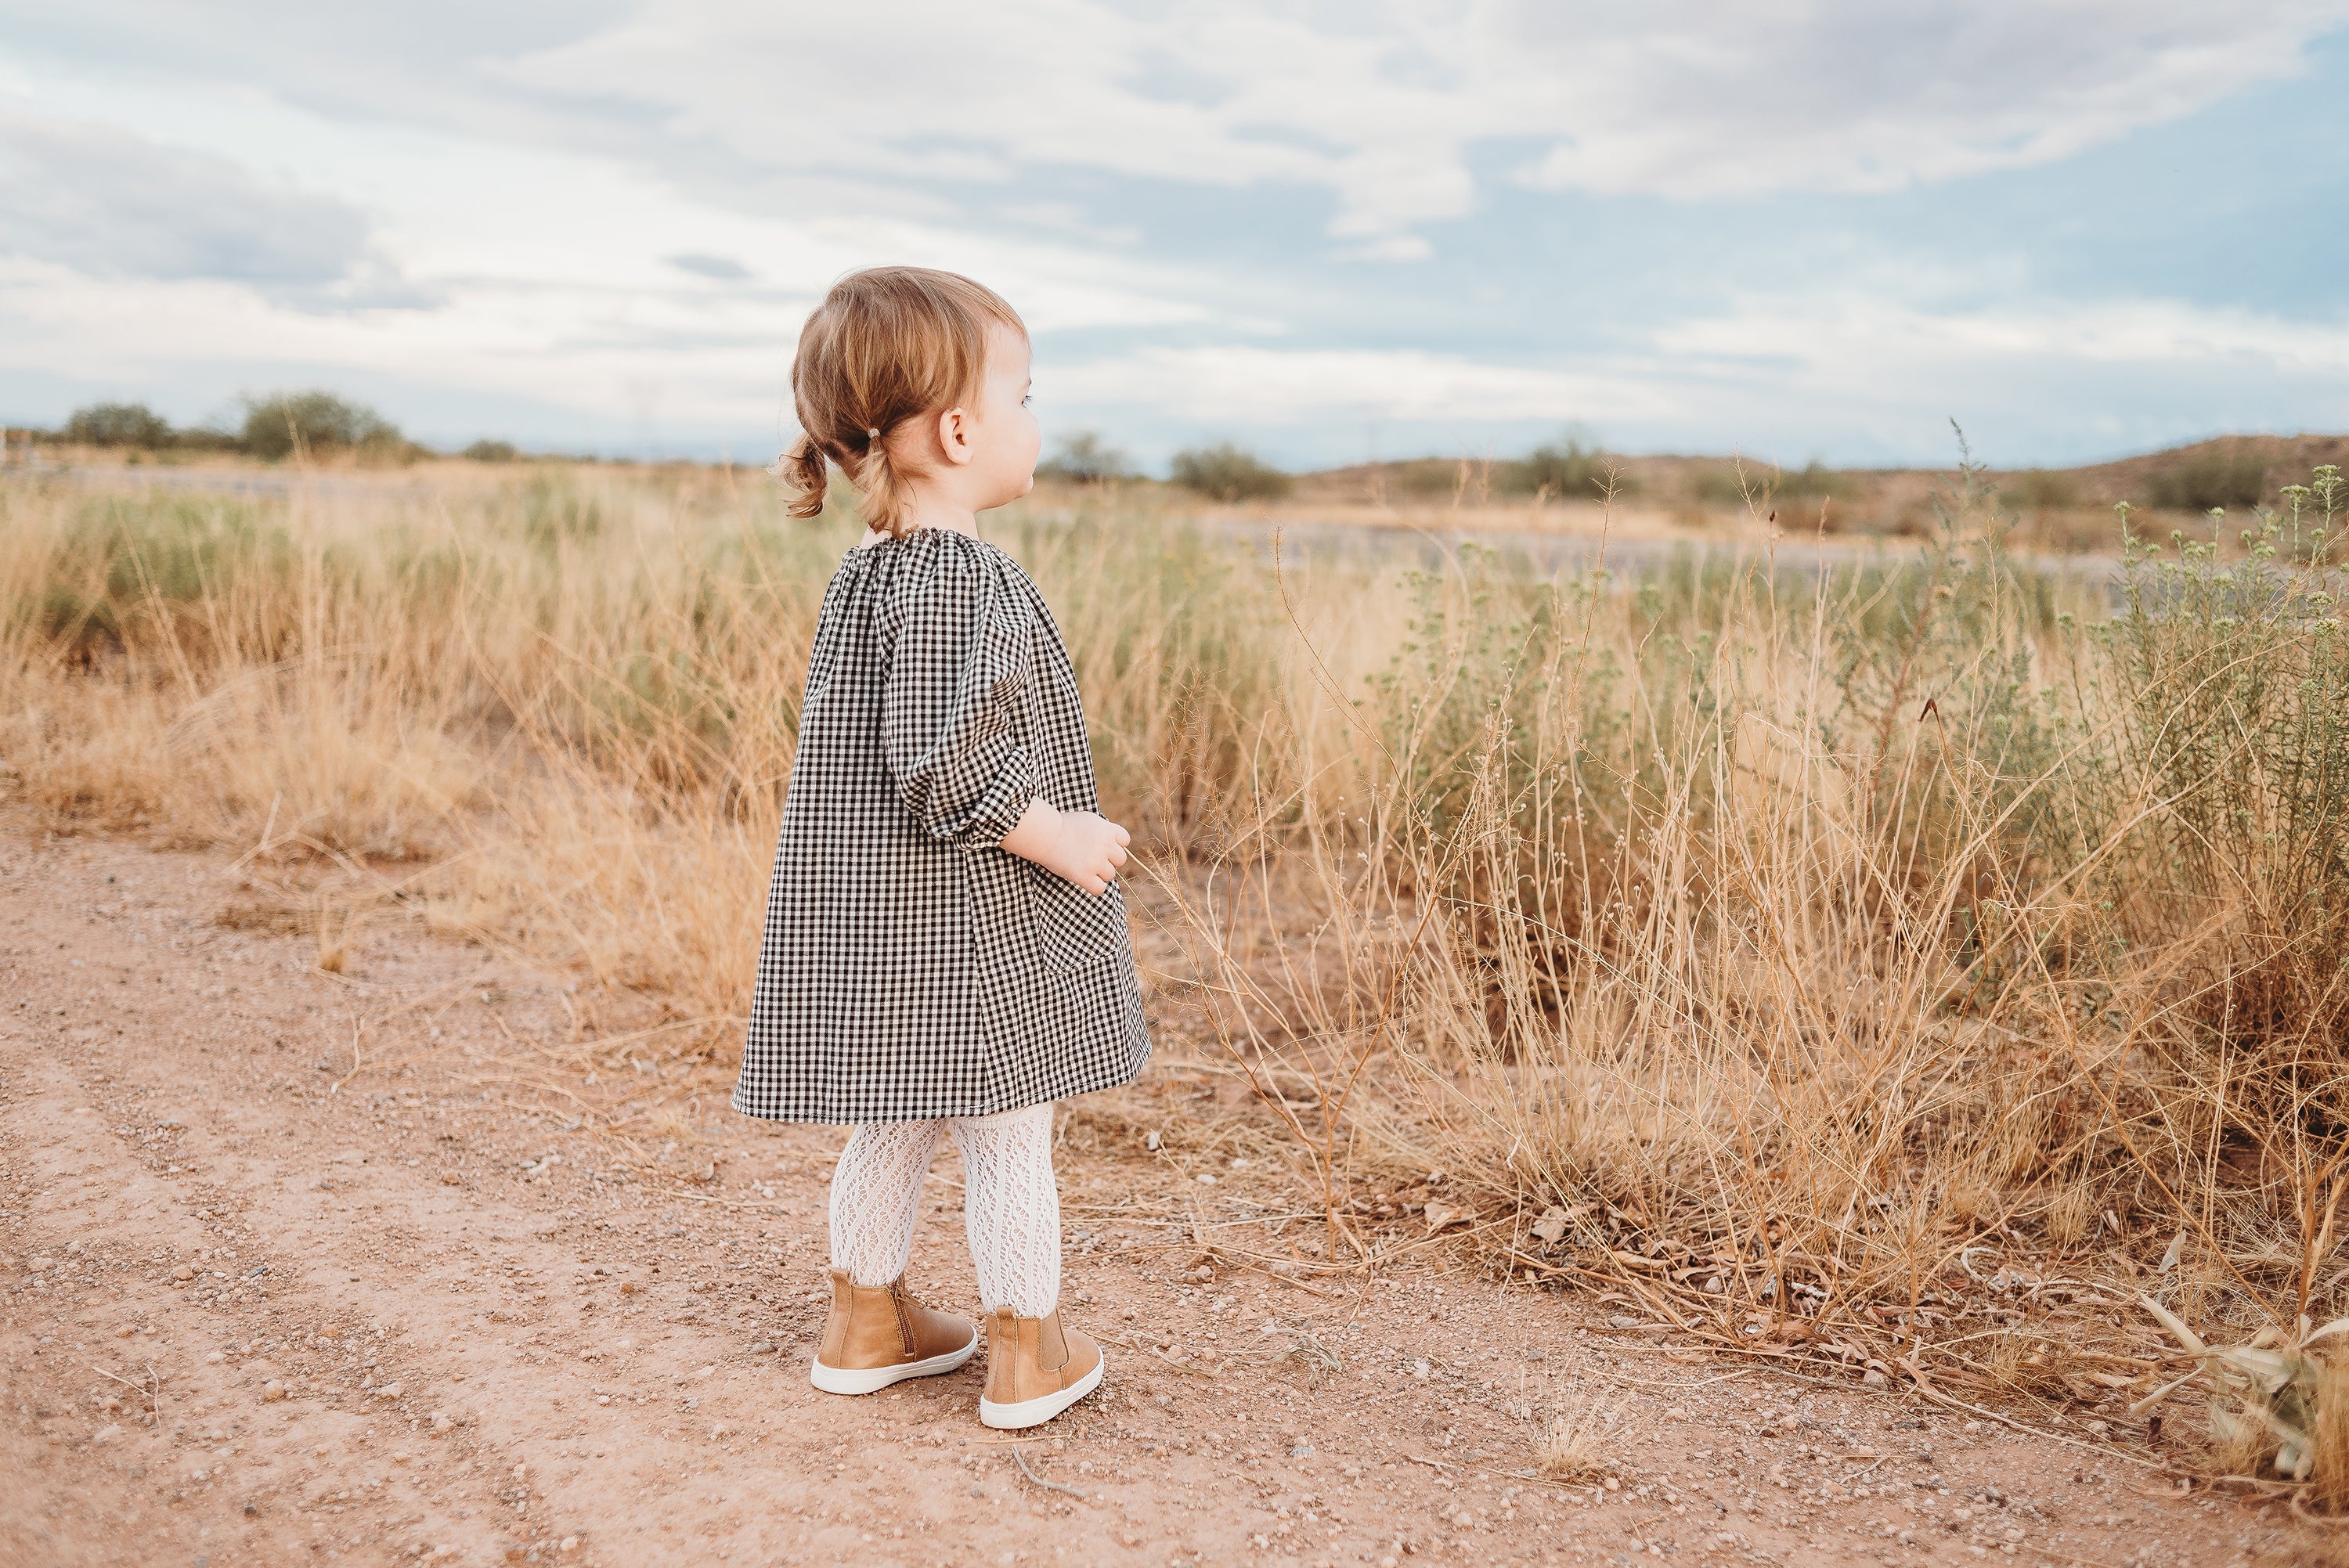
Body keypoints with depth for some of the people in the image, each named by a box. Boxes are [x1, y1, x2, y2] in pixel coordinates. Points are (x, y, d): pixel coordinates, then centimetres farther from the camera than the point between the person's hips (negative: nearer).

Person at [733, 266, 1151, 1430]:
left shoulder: (866, 573, 8)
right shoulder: (963, 582, -22)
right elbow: (940, 762, -28)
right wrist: (1054, 835, -18)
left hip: (877, 917, 9)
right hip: (967, 922, -9)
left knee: (890, 1124, 20)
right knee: (1008, 1136, 6)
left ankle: (866, 1324, 34)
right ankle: (1027, 1357, 20)